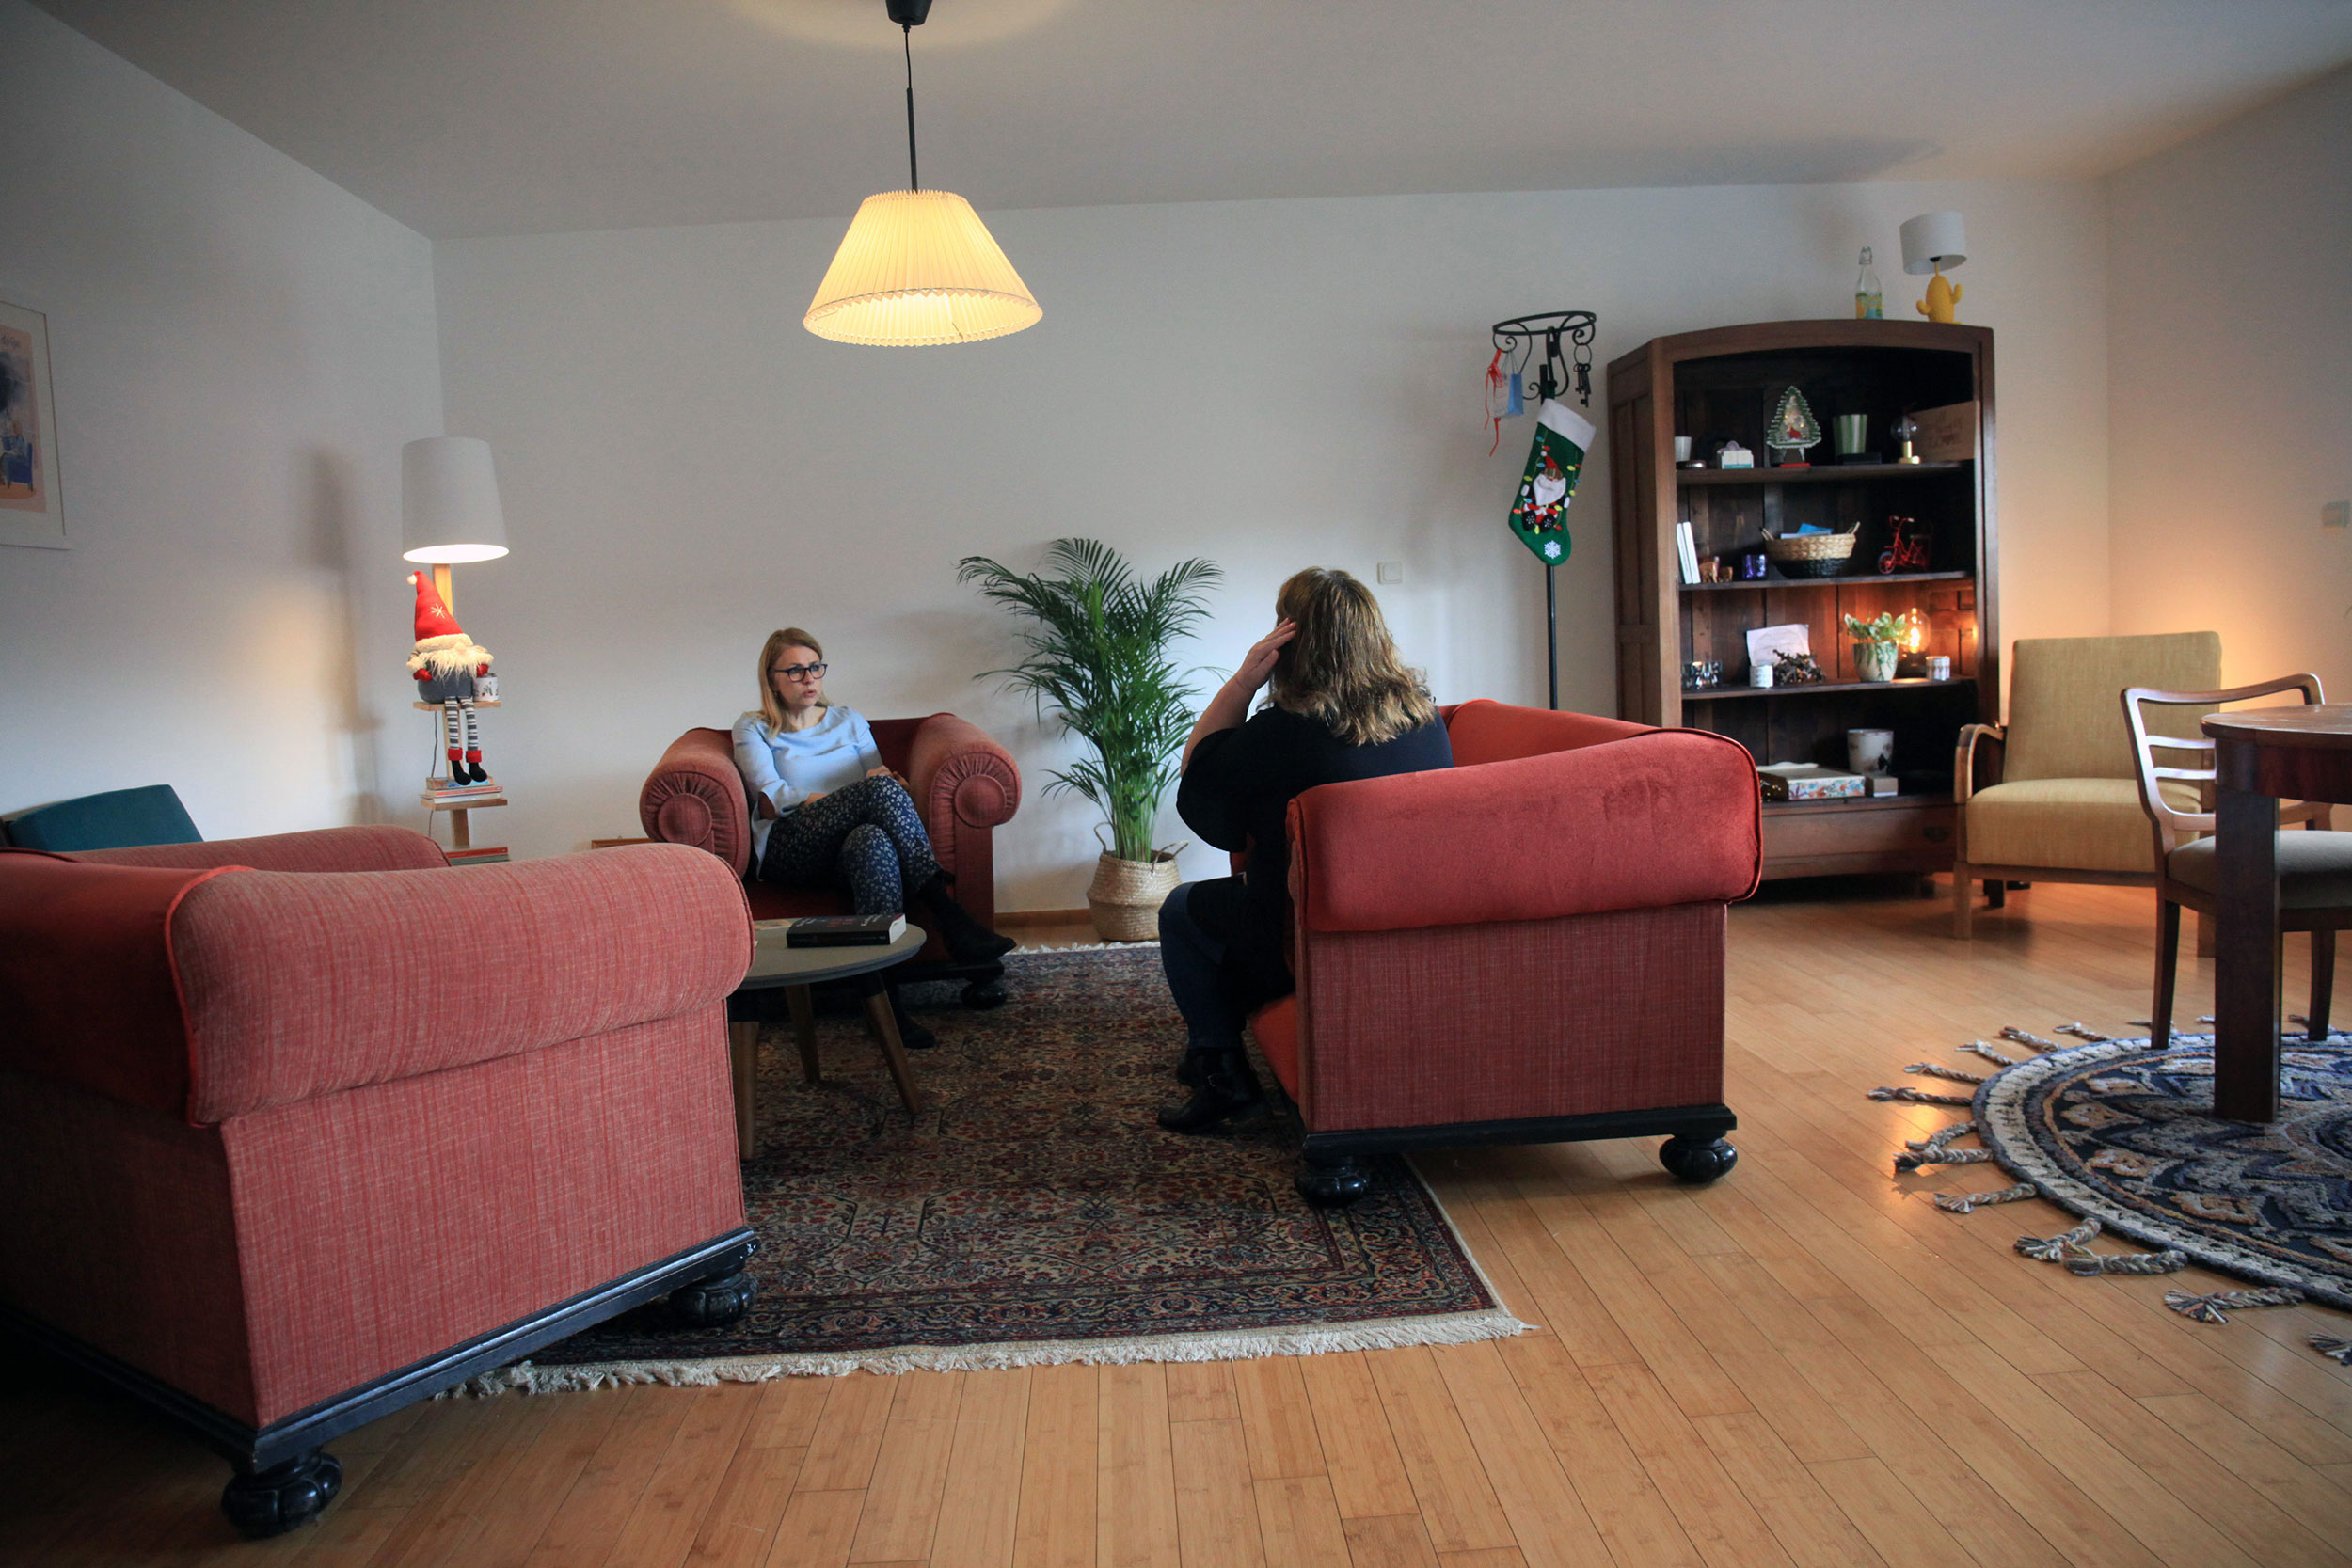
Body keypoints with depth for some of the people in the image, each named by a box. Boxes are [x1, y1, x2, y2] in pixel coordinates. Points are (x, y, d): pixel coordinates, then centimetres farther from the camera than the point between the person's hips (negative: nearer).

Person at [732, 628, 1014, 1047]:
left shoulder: (850, 721, 28)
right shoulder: (752, 729, 17)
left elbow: (881, 774, 18)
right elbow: (770, 800, 0)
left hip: (847, 848, 3)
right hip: (789, 853, -2)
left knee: (873, 841, -40)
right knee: (881, 787, -32)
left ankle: (884, 998, -48)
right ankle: (950, 917, -37)